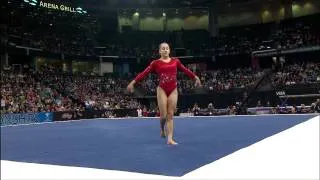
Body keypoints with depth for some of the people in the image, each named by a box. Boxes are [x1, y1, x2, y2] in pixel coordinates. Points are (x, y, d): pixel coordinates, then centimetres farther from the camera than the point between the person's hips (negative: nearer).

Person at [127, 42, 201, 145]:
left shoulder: (175, 61, 8)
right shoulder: (156, 63, 0)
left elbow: (185, 70, 17)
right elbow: (144, 73, -5)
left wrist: (195, 77, 20)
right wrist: (133, 82, -12)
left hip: (173, 90, 2)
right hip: (162, 90, -2)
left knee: (170, 115, 3)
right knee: (163, 115, -2)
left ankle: (170, 139, 5)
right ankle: (162, 129, 31)